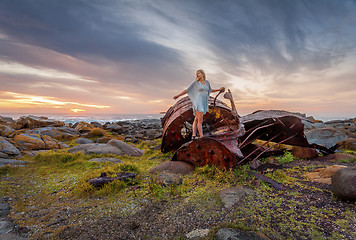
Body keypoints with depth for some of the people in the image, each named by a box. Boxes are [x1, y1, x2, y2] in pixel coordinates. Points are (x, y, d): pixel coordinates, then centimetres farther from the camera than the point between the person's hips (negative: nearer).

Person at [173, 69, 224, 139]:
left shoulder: (207, 82, 13)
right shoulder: (195, 83, -1)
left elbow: (210, 90, 31)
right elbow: (187, 90, 2)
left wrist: (219, 89, 27)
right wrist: (178, 95, -1)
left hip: (204, 103, 6)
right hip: (198, 103, -6)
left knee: (196, 119, 8)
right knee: (200, 121, -10)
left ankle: (194, 135, 10)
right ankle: (201, 136, -7)